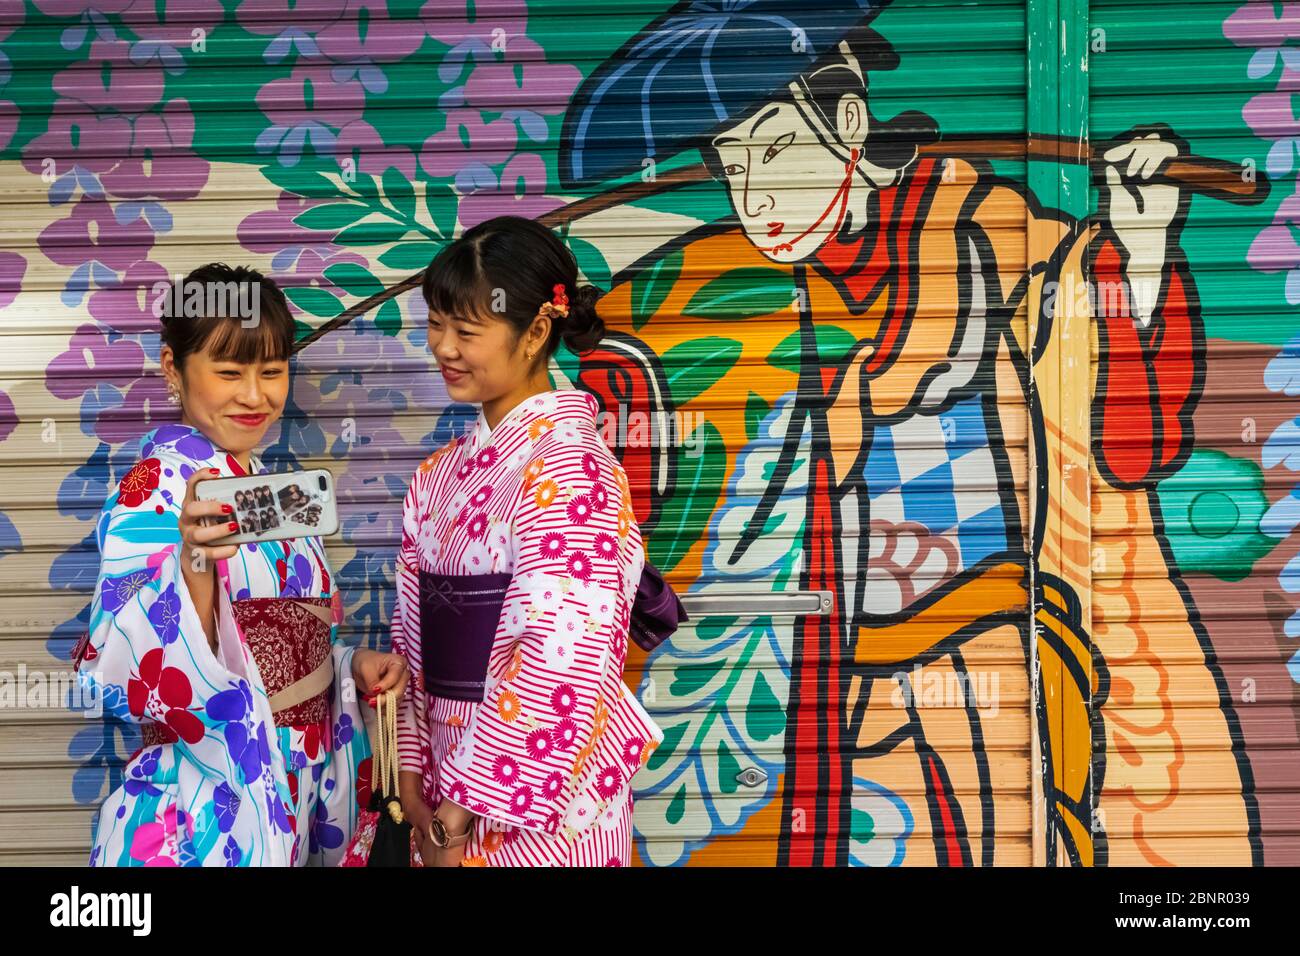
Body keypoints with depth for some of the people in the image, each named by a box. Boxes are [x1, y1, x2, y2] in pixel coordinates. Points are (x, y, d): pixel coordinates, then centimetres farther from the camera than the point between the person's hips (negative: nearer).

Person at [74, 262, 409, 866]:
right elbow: (124, 673, -26)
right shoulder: (155, 489, -15)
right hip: (215, 801, -7)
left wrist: (351, 663, 2)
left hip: (300, 781, 7)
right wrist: (195, 561, -40)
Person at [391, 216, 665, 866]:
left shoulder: (568, 469, -16)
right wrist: (410, 771, 2)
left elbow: (559, 663, -21)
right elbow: (415, 635, 10)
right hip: (451, 790, 7)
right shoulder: (441, 473, 7)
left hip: (539, 811, -7)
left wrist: (458, 816, -18)